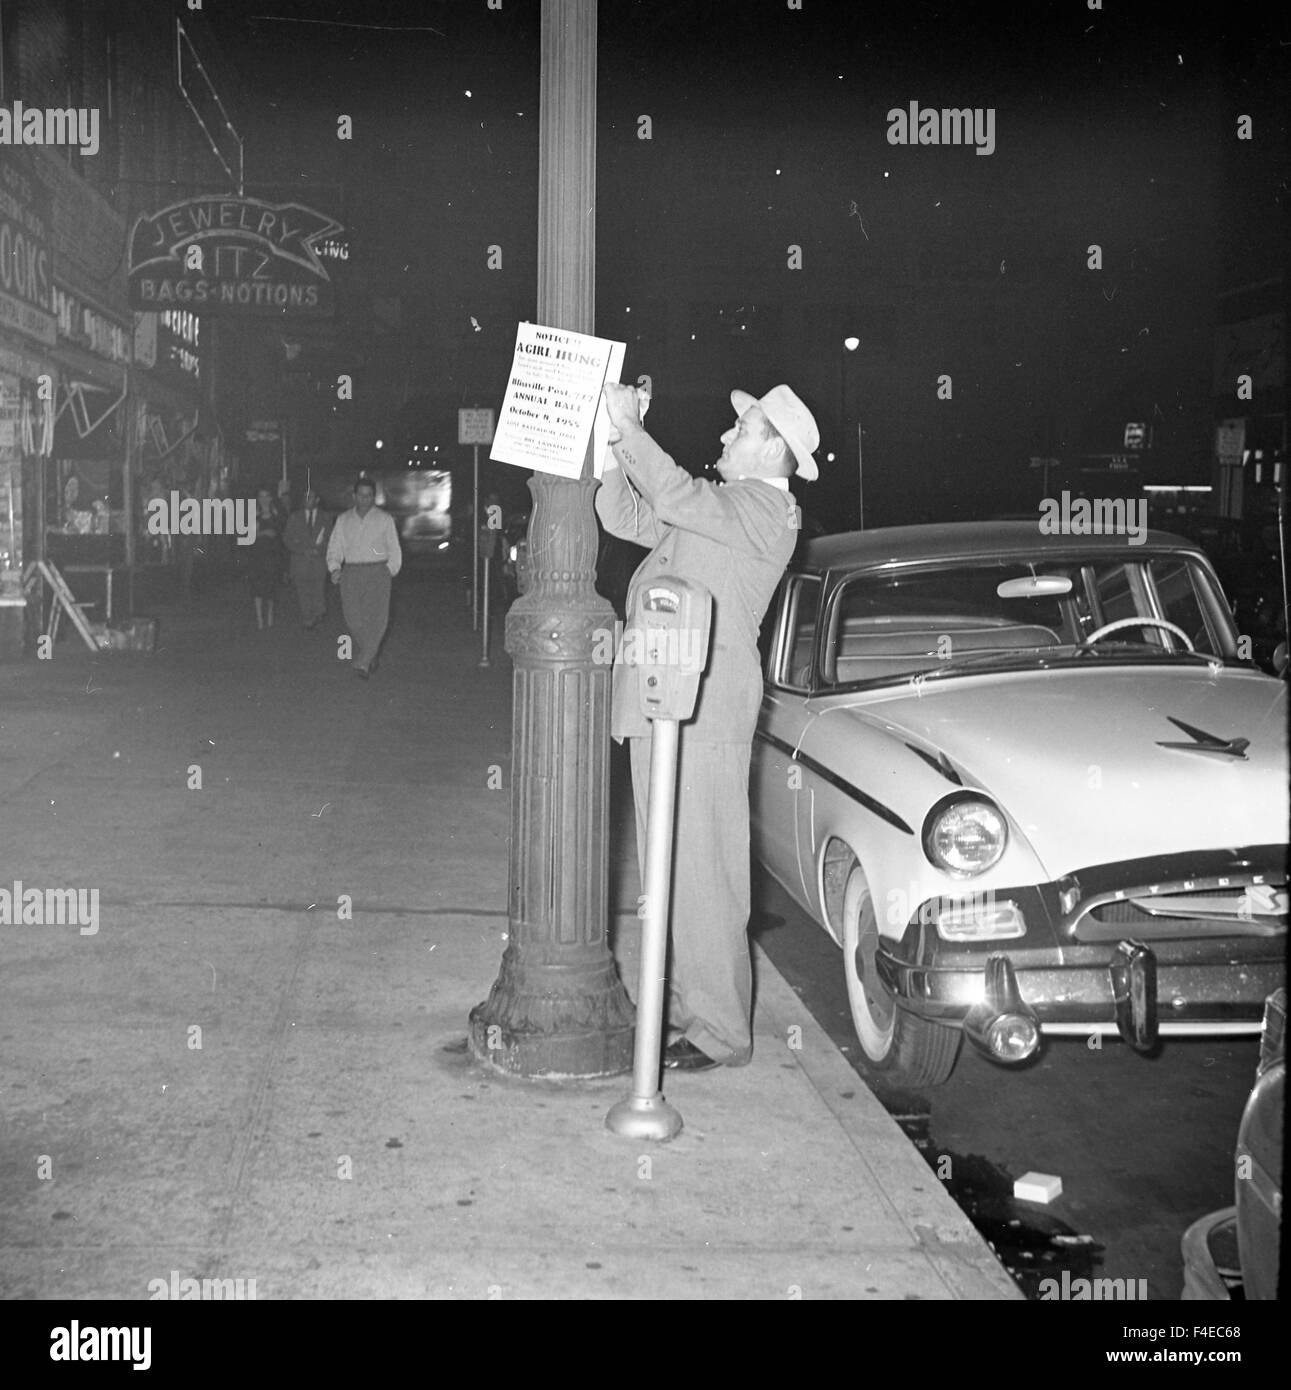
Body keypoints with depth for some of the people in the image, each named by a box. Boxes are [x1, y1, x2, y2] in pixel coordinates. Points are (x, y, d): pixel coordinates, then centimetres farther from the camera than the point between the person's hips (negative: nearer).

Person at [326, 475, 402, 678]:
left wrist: (390, 571, 2)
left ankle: (362, 662, -18)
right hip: (350, 573, 2)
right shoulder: (343, 520, 12)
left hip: (377, 572, -2)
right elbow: (334, 548, 12)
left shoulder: (385, 519, 6)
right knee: (354, 619, -2)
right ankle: (370, 658, 16)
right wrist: (335, 568, -4)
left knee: (375, 618, -14)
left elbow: (394, 550, 11)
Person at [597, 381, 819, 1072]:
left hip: (703, 702, -10)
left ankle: (719, 1032, -1)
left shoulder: (763, 508, -9)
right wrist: (612, 445, 10)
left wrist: (629, 424, -13)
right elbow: (625, 517, 21)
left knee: (700, 868, -7)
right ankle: (684, 1007, 23)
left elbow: (672, 494, -22)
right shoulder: (720, 502, 20)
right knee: (666, 864, 14)